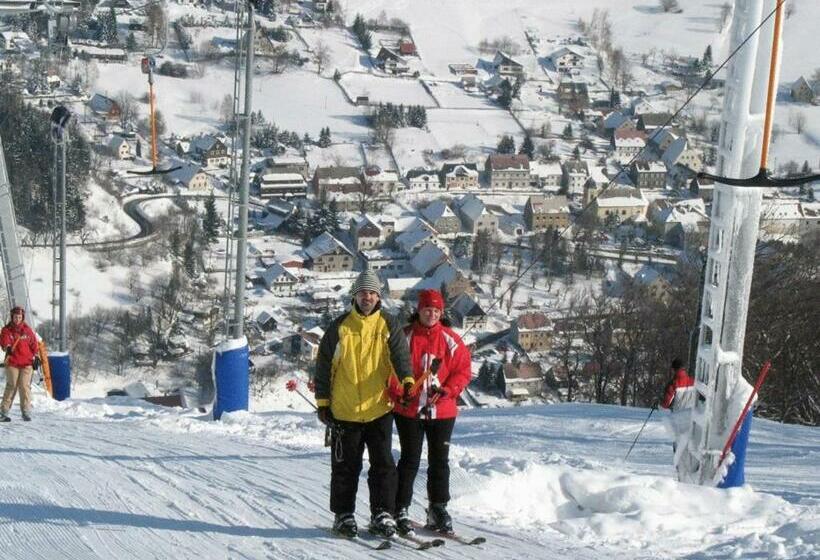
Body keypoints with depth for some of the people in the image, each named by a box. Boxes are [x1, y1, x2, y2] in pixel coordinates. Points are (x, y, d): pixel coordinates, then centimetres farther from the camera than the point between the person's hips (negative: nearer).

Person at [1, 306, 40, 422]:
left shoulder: (28, 330, 10)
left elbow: (34, 344, 15)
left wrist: (36, 357, 12)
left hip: (27, 363, 1)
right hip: (12, 363, -1)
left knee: (25, 386, -4)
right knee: (11, 386, -4)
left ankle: (26, 411, 2)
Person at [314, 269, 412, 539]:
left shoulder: (389, 325, 2)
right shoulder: (340, 327, 2)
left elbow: (400, 355, -13)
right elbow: (324, 366, 5)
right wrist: (322, 402, 2)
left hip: (379, 409, 0)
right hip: (344, 411, 0)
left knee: (383, 464, 3)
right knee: (346, 466, 8)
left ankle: (382, 514, 13)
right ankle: (344, 515, 19)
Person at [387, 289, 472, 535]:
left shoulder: (451, 340, 1)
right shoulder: (404, 337, -1)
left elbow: (463, 371, 2)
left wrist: (446, 391, -12)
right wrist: (399, 393, -14)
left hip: (442, 411, 2)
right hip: (408, 411, -2)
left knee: (439, 461, 10)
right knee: (410, 460, 0)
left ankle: (438, 510, 21)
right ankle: (400, 510, 8)